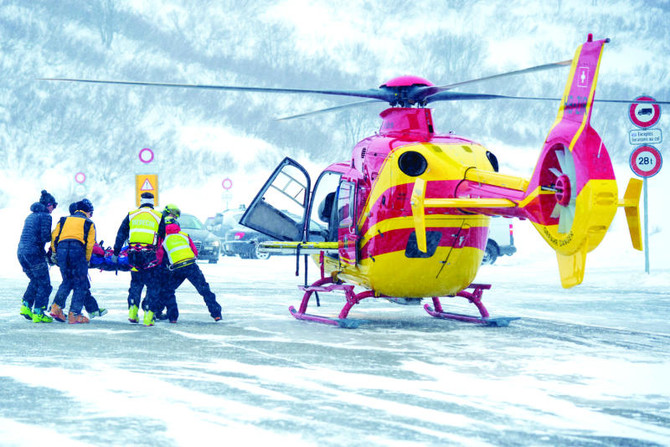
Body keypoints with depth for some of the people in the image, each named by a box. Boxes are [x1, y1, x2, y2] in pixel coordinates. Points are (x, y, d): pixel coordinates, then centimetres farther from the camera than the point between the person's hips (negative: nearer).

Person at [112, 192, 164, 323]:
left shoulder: (131, 215, 12)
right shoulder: (158, 217, 6)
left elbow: (121, 235, 12)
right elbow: (164, 237, 8)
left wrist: (116, 253, 15)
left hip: (133, 253, 3)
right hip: (150, 254, -3)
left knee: (136, 283, 19)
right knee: (153, 285, 3)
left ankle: (132, 312, 12)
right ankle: (148, 314, -5)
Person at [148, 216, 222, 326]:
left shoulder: (163, 240, 13)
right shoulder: (184, 235, 20)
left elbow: (159, 258, 9)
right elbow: (195, 252, 20)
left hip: (176, 269, -1)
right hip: (192, 266, 1)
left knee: (168, 290, 17)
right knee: (204, 290, 6)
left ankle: (173, 317, 9)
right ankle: (216, 314, 3)